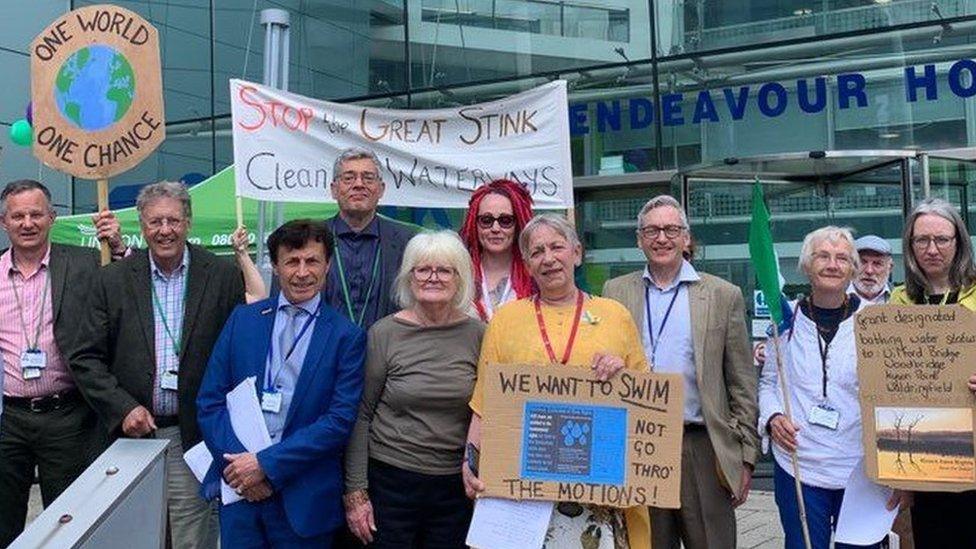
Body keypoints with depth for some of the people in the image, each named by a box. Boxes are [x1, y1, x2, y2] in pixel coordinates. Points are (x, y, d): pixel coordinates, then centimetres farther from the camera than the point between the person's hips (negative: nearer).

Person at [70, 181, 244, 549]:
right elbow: (86, 359, 5)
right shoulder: (113, 280, 4)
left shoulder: (223, 277, 1)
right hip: (132, 433, 2)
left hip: (194, 437, -2)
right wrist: (122, 408, -8)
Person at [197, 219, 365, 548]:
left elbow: (340, 421, -10)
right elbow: (209, 401, 4)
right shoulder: (243, 320, 5)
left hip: (304, 497, -2)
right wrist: (239, 465, -10)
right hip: (238, 485, 2)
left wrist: (266, 463, -14)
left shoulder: (347, 337, -3)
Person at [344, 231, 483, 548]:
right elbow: (361, 416, -2)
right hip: (391, 482, -2)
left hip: (456, 486, 2)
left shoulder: (478, 335, 0)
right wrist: (355, 493, -5)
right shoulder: (384, 334, -5)